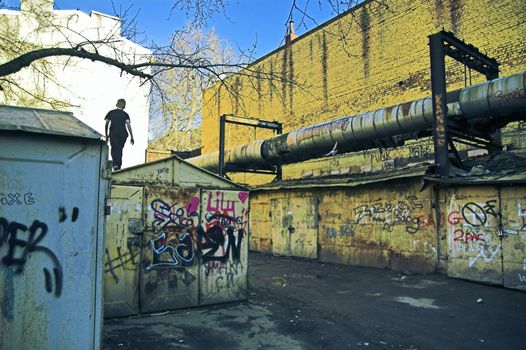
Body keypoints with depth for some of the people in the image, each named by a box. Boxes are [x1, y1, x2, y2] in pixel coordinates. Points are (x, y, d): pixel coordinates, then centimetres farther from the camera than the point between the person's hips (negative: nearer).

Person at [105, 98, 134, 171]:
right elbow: (128, 125, -3)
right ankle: (119, 165, 13)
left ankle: (115, 164, -26)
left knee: (114, 149, -5)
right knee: (120, 149, 12)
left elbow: (106, 124, 10)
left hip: (113, 133, 0)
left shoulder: (111, 112, 11)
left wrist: (106, 135, 19)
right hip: (122, 134, 0)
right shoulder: (125, 114, 7)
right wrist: (132, 137, -4)